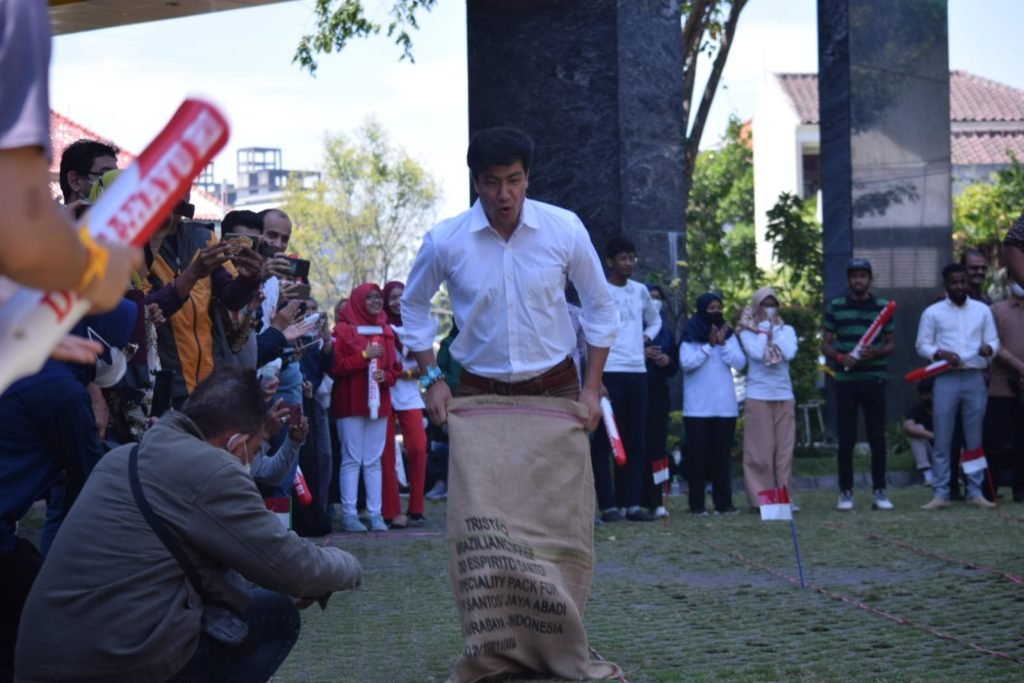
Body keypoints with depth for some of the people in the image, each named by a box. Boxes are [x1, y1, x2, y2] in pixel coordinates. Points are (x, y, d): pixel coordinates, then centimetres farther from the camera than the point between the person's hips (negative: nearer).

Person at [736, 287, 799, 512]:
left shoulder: (786, 330, 13)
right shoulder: (747, 331, 4)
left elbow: (790, 353, -6)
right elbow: (757, 353, -13)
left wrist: (775, 329, -2)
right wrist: (764, 329, -5)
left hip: (784, 395, 3)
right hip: (758, 396, -3)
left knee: (785, 449, 0)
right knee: (760, 450, -5)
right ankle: (760, 497, -2)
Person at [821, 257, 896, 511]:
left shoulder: (883, 307, 7)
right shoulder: (835, 307, 6)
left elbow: (891, 344, 10)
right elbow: (825, 344, 7)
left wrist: (876, 352, -11)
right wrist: (840, 357, -13)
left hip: (874, 380, 1)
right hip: (845, 380, 0)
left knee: (878, 438, 1)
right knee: (846, 438, 1)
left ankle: (879, 491, 7)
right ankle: (846, 492, 7)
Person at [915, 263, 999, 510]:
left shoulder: (982, 310, 10)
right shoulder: (932, 313, 5)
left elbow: (994, 341, 10)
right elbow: (922, 346, 4)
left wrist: (988, 348, -13)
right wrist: (941, 354, -14)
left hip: (975, 379, 2)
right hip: (946, 379, -2)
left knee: (975, 440, 4)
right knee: (942, 440, -3)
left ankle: (975, 492, 9)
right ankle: (941, 494, 0)